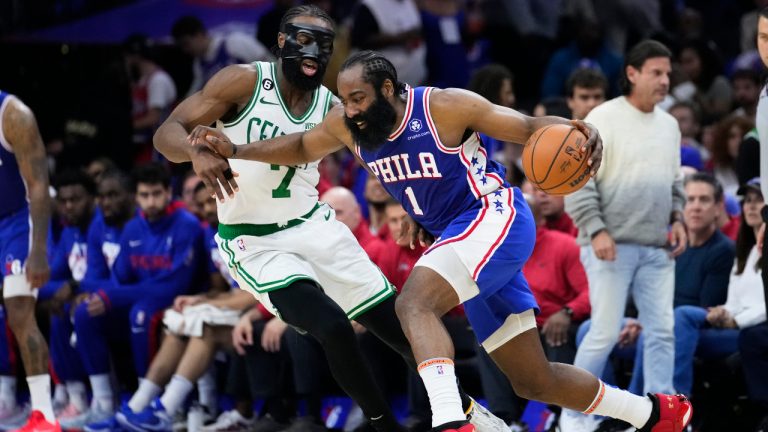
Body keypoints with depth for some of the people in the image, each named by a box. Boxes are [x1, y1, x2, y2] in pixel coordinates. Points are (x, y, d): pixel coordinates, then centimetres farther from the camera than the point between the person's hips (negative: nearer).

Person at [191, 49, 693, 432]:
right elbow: (301, 147, 19)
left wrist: (579, 132, -32)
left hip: (496, 219, -8)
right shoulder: (348, 127, 1)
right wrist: (236, 150, 6)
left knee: (414, 302, -32)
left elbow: (529, 127, -13)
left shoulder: (445, 107, -17)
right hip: (459, 241, 8)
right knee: (534, 381, 11)